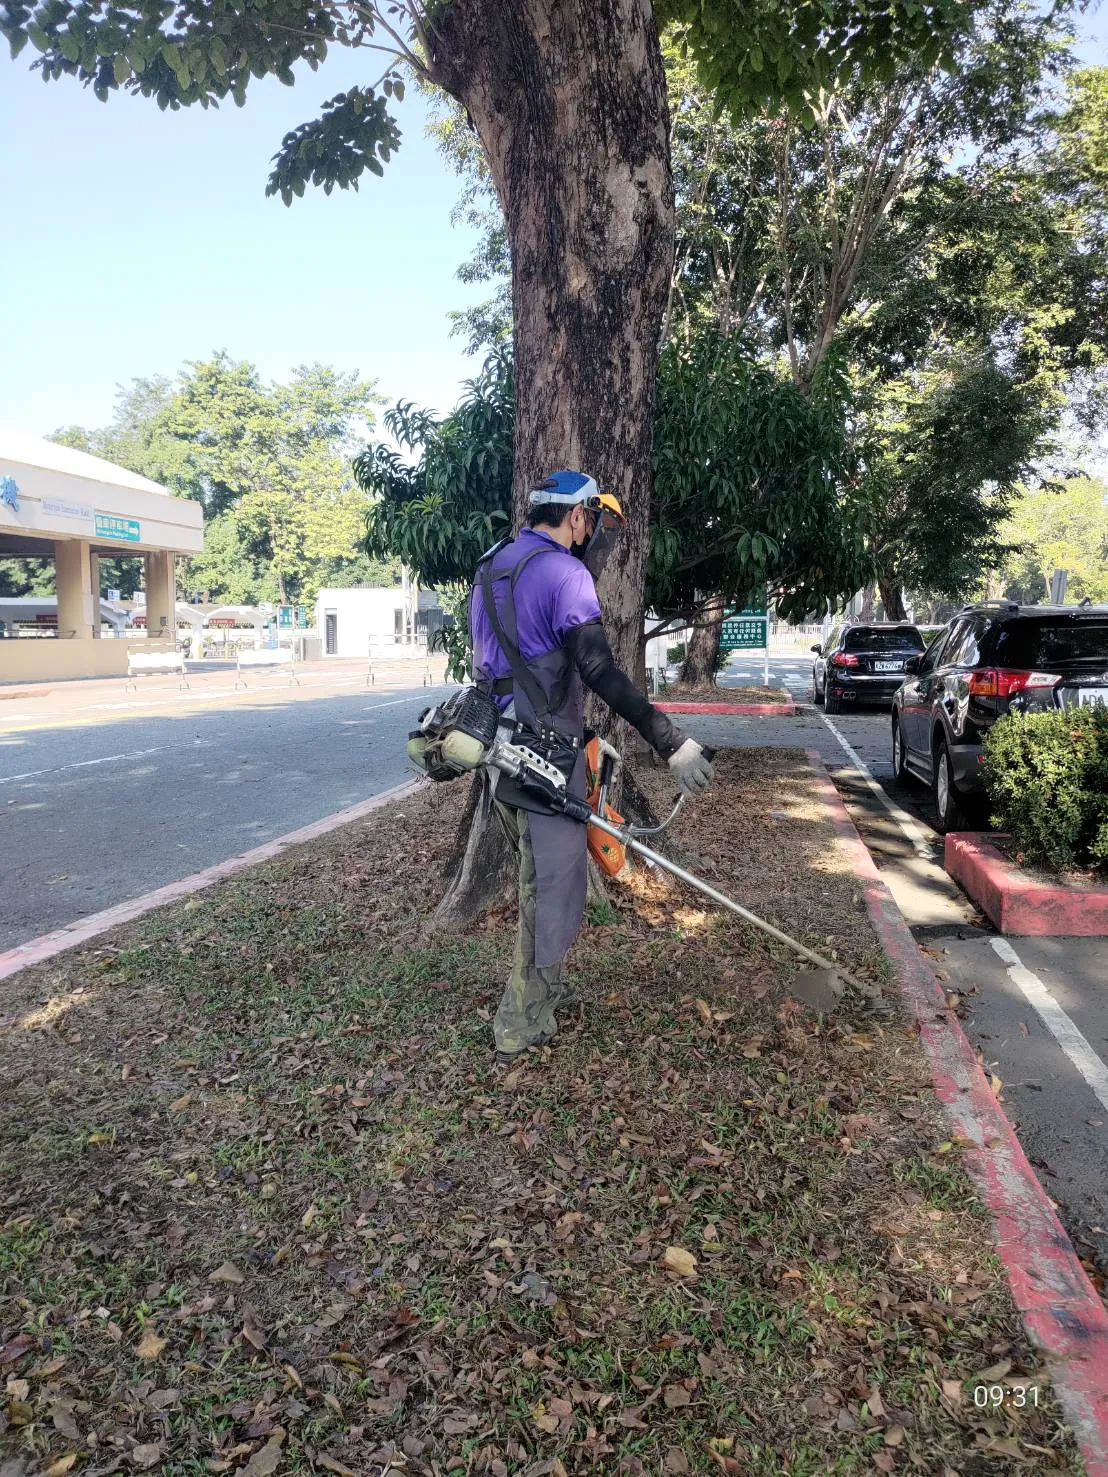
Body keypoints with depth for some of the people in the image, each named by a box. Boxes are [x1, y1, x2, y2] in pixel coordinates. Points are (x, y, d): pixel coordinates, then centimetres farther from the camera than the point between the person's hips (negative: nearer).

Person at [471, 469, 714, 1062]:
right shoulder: (564, 573, -15)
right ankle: (521, 1024, 8)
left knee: (536, 872, 21)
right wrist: (672, 743, -25)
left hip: (502, 744, 9)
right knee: (556, 882, 0)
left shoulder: (490, 567, 14)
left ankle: (543, 985, 36)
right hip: (546, 752, -9)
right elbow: (601, 673, -24)